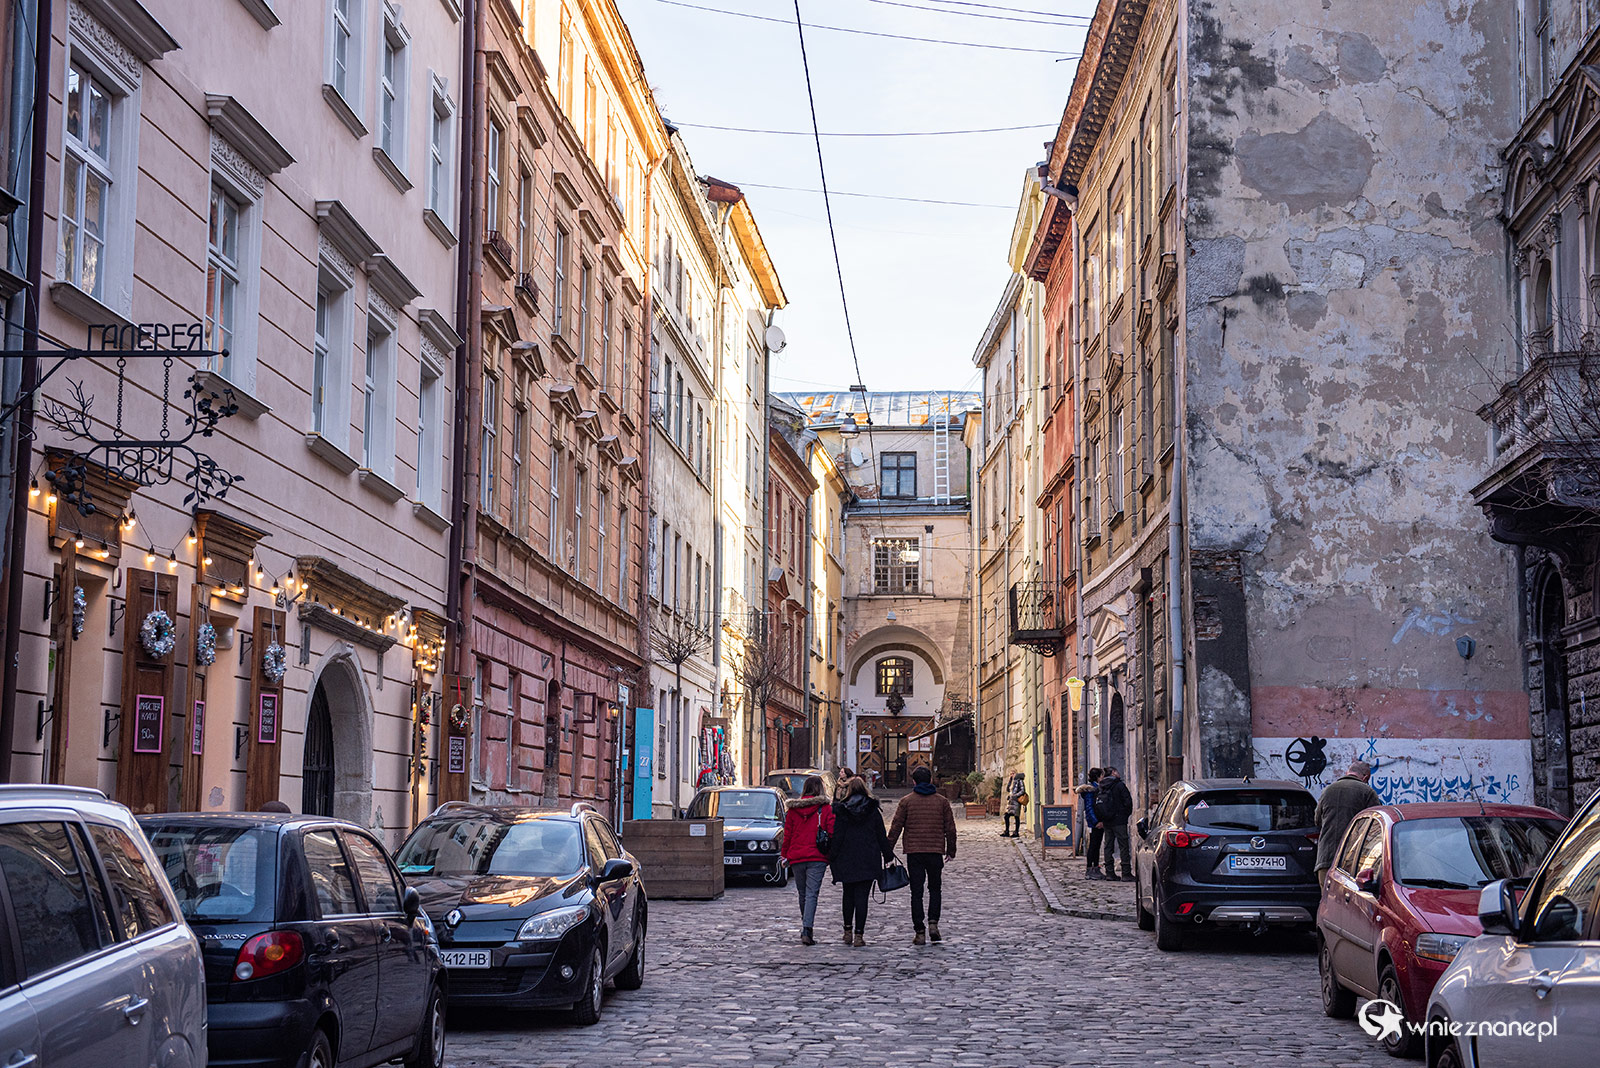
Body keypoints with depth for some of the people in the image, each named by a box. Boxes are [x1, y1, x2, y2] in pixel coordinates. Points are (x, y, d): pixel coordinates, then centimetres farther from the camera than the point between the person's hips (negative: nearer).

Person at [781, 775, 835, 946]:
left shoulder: (793, 808, 4)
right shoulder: (826, 808, -3)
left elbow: (787, 834, 7)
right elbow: (832, 832, -4)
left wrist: (785, 855, 16)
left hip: (796, 858, 3)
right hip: (817, 858, -3)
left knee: (803, 894, 16)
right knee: (812, 894, -5)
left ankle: (805, 927, 26)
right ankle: (806, 930, -17)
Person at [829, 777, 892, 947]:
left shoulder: (840, 810, -3)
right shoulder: (873, 810, 0)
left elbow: (836, 837, -5)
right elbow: (882, 835, 4)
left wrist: (830, 857, 1)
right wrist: (887, 856, 13)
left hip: (846, 860, 0)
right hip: (869, 860, 0)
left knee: (848, 895, 16)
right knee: (862, 896, 0)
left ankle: (848, 931, 16)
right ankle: (859, 934, -6)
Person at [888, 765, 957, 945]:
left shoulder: (906, 801, 0)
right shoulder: (941, 802, 4)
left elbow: (895, 828, -2)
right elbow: (950, 829, 7)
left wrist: (888, 851, 5)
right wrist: (951, 850, 19)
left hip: (913, 852, -1)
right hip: (936, 852, 1)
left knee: (916, 893, 3)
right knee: (935, 889, 16)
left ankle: (919, 933, 1)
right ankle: (933, 923, -2)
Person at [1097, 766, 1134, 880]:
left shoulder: (1100, 788, 8)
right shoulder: (1119, 785, -9)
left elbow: (1096, 805, 9)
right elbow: (1128, 801, -10)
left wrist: (1101, 820, 14)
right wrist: (1128, 814, 6)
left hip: (1107, 822, 6)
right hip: (1119, 821, -6)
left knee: (1108, 846, 10)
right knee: (1123, 846, -3)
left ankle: (1109, 872, 10)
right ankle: (1126, 873, -6)